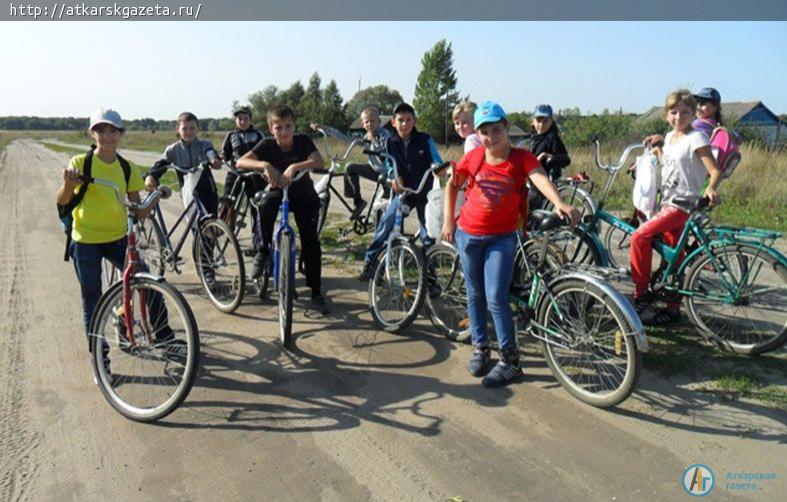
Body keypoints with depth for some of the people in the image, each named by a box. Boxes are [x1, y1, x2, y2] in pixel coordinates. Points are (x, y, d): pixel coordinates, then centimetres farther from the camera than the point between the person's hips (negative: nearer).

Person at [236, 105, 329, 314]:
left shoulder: (303, 141, -16)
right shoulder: (267, 145, -17)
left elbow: (318, 161, -34)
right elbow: (240, 162, -30)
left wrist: (294, 167, -50)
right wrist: (264, 165, -48)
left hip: (304, 196, 0)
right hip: (277, 192, 0)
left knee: (310, 241, -10)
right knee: (267, 203, -35)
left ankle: (316, 292, 2)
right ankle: (264, 250, -11)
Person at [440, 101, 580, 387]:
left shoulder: (521, 158, -9)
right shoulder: (473, 158, -3)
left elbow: (540, 179, -27)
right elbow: (452, 185, 12)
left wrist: (560, 204, -46)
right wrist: (449, 221, 8)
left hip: (501, 237, -3)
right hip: (468, 234, 3)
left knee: (496, 298, -9)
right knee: (475, 295, 13)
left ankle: (510, 361, 5)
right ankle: (480, 348, 31)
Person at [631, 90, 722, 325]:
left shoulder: (696, 138, -10)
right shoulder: (670, 137, 13)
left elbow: (715, 171, -19)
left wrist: (711, 189, -36)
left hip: (683, 205, -8)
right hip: (668, 203, 8)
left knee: (640, 236, -20)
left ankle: (641, 293, -10)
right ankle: (673, 308, 19)